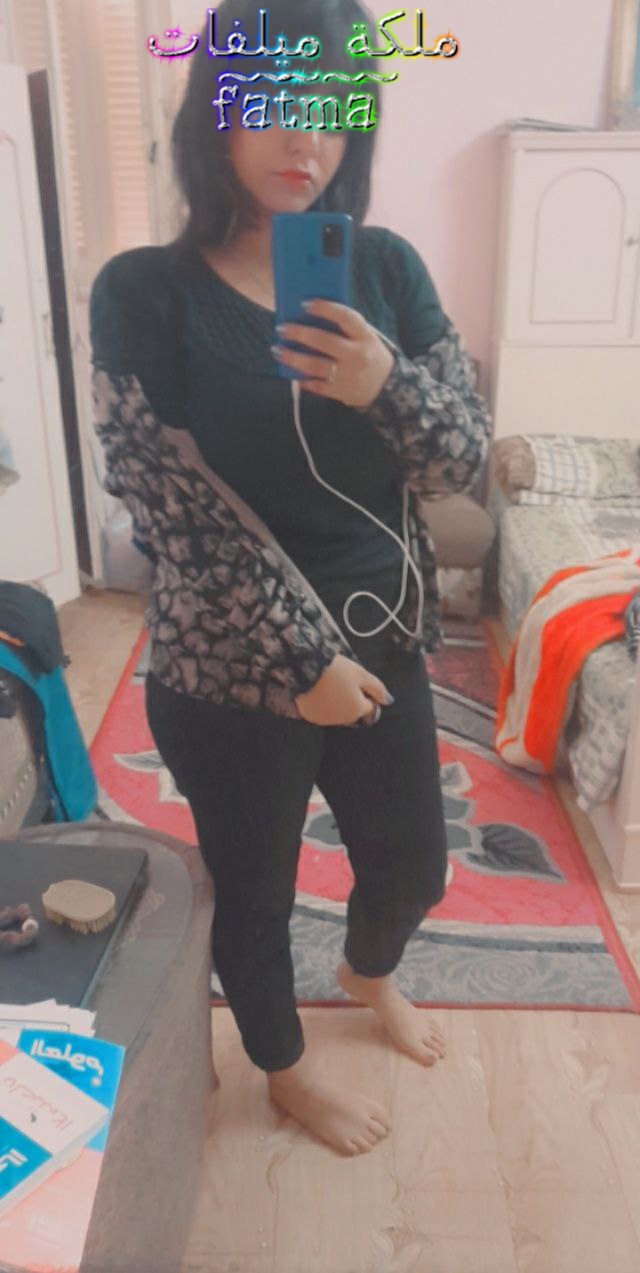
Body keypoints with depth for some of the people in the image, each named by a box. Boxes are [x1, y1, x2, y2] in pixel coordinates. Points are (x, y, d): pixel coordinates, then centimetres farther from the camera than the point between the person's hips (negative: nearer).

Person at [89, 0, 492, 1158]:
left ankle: (369, 974, 59)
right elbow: (179, 512, -17)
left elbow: (460, 462, -6)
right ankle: (286, 1072, 49)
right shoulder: (144, 293, -12)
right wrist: (302, 659, -16)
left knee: (413, 862, 22)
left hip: (380, 639, 4)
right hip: (230, 670, -4)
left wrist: (386, 386, -27)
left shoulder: (385, 265, -2)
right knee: (254, 891, 17)